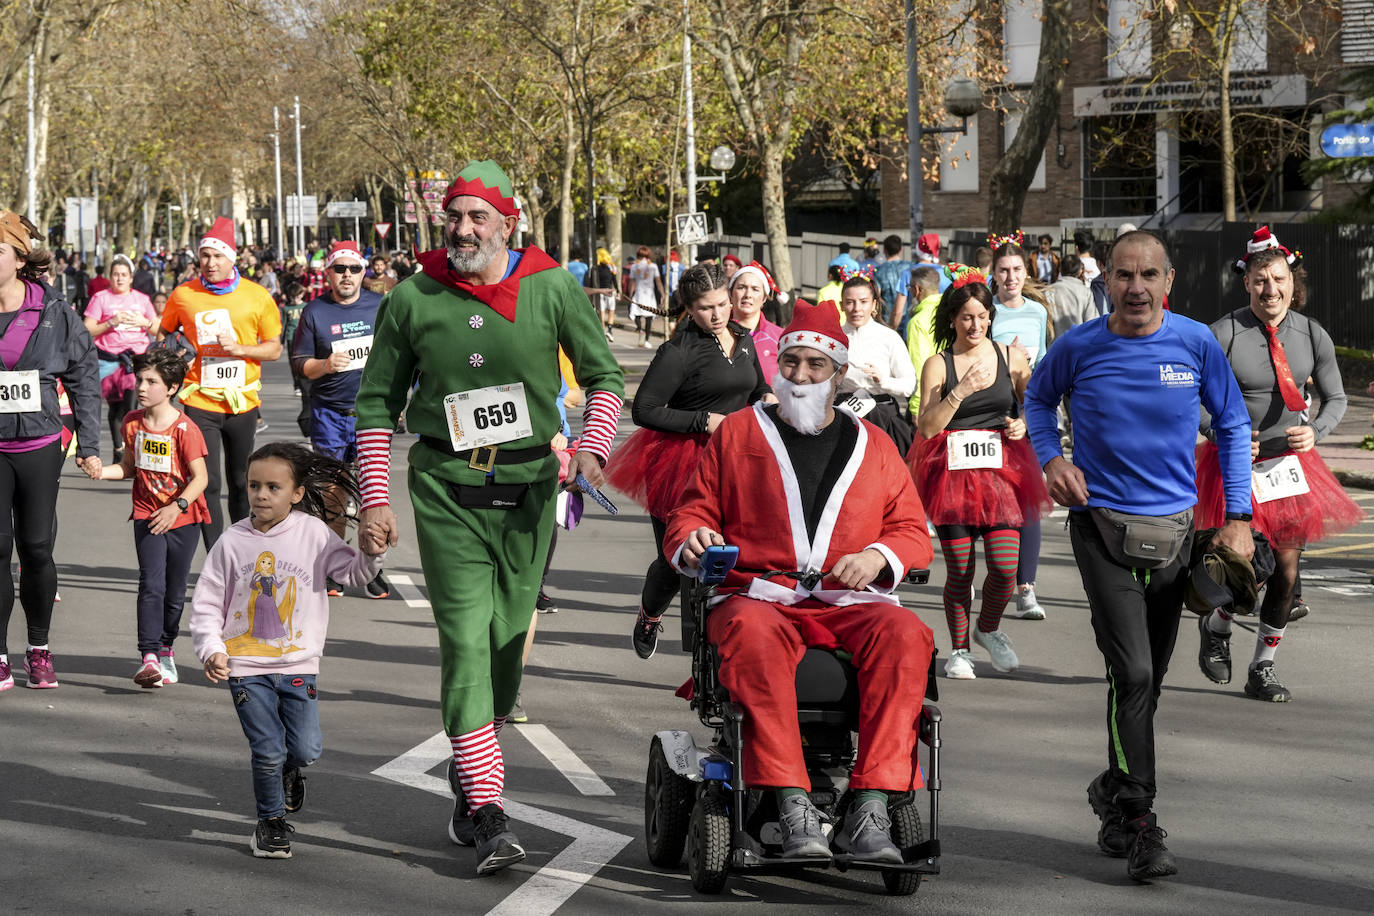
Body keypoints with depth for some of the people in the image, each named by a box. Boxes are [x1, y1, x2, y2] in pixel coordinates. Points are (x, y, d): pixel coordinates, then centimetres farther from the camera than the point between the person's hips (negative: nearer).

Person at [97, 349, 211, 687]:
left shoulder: (184, 429, -14)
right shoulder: (133, 423, 2)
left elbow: (200, 477, -14)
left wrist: (177, 507, -25)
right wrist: (102, 471, -3)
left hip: (183, 518, -2)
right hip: (147, 516, 2)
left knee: (175, 591, 8)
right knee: (151, 584, -13)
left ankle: (165, 649, 29)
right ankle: (149, 658, -17)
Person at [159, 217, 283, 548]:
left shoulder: (257, 296, 0)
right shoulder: (183, 295, 0)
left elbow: (274, 349, 3)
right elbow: (163, 335, 16)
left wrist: (239, 348, -13)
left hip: (243, 402, 1)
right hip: (199, 403, -1)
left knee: (242, 483, 12)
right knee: (207, 484, -7)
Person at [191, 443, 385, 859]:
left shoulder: (313, 533, -2)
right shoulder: (232, 542, -2)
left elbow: (352, 571, 0)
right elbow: (206, 601, 4)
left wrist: (370, 555, -22)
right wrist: (211, 650, -8)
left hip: (298, 664, 1)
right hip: (245, 665, -1)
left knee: (306, 749, -6)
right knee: (267, 751, -4)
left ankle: (288, 770, 31)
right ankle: (271, 821, 18)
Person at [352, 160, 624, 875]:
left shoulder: (552, 290, -1)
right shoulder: (412, 299, 0)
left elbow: (604, 374, 9)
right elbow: (378, 401, 9)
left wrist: (593, 448, -7)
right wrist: (375, 496, 3)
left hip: (527, 483, 1)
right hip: (445, 486, -1)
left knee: (507, 640, 8)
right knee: (466, 639, -11)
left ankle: (468, 775, 28)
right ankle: (487, 811, -13)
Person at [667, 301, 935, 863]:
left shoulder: (872, 446, 20)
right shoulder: (737, 433, 17)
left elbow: (913, 533, 18)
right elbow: (692, 515, 17)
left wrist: (877, 557, -5)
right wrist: (692, 540, -8)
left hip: (849, 604, 2)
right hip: (758, 595, -1)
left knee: (906, 634, -33)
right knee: (753, 633, -39)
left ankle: (871, 807, -37)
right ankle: (792, 806, -43)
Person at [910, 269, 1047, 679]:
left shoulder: (1011, 358, 9)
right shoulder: (937, 365, 2)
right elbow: (926, 427, -6)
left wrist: (1023, 425, 1)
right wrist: (962, 390, -16)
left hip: (1001, 470, 2)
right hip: (952, 472, -1)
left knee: (1005, 567, -8)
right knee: (959, 568, -2)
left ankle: (989, 629, 21)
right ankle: (959, 649, 16)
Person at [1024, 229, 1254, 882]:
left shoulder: (1196, 344, -3)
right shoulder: (1078, 348, -6)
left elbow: (1232, 425, 8)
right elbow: (1038, 396, 15)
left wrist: (1237, 518, 2)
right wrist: (1050, 457, -4)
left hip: (1175, 527, 3)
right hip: (1102, 526, -3)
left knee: (1149, 676, 13)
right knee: (1133, 673, -14)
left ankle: (1114, 790, 34)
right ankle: (1138, 823, -9)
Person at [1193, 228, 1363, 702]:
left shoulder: (1312, 335, -2)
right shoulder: (1223, 334, -14)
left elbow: (1336, 399, 8)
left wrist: (1315, 431, -11)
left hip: (1291, 464, 4)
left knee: (1286, 571, 6)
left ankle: (1262, 670, 23)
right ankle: (1215, 626, 26)